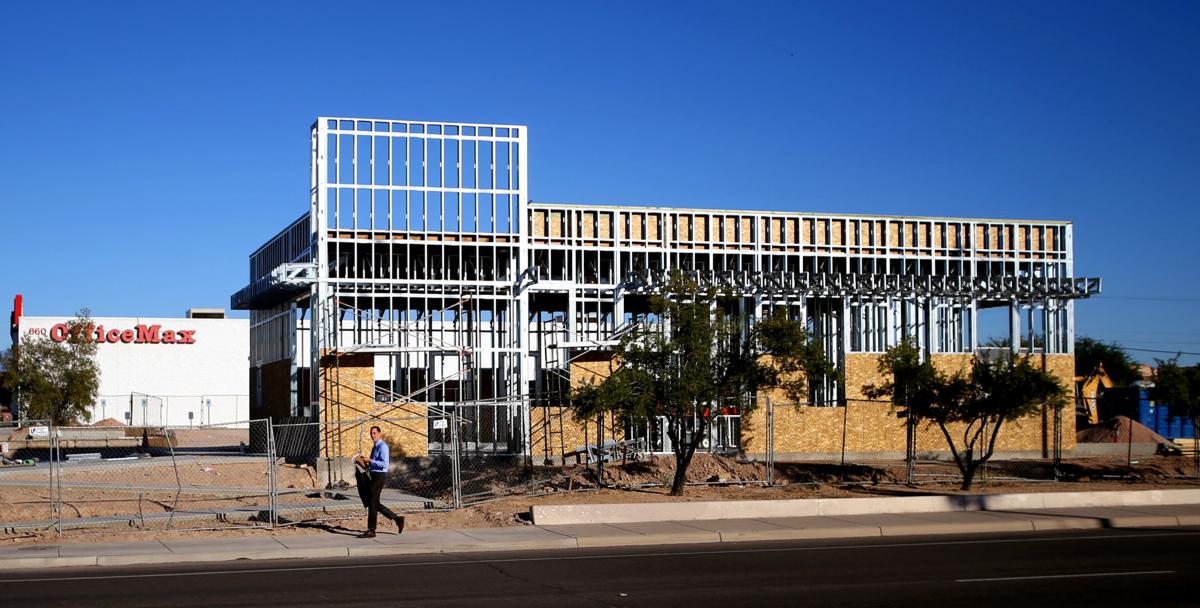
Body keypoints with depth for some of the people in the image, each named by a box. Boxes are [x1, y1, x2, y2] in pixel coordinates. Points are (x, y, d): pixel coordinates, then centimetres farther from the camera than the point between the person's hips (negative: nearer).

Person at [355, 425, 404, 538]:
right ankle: (396, 519, 18)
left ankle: (371, 531, -1)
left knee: (372, 503, -6)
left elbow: (384, 464, -22)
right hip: (374, 476, 10)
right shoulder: (375, 447, 18)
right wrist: (366, 463, 8)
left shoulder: (382, 446, -12)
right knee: (375, 503, 11)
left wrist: (370, 460, -20)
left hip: (380, 476, -10)